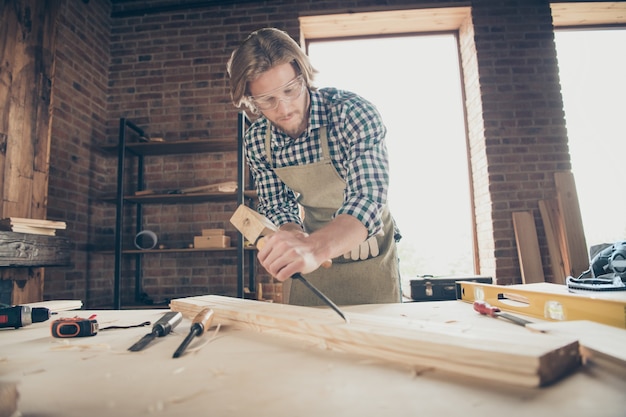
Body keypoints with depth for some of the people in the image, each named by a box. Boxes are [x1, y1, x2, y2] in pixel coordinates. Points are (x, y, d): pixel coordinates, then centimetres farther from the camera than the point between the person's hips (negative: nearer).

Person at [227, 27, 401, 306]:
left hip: (368, 258, -3)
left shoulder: (353, 113, -26)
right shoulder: (256, 140, -11)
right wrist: (293, 234, -26)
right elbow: (275, 205, -2)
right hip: (311, 246, 4)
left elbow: (368, 200, -37)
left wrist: (314, 247, -56)